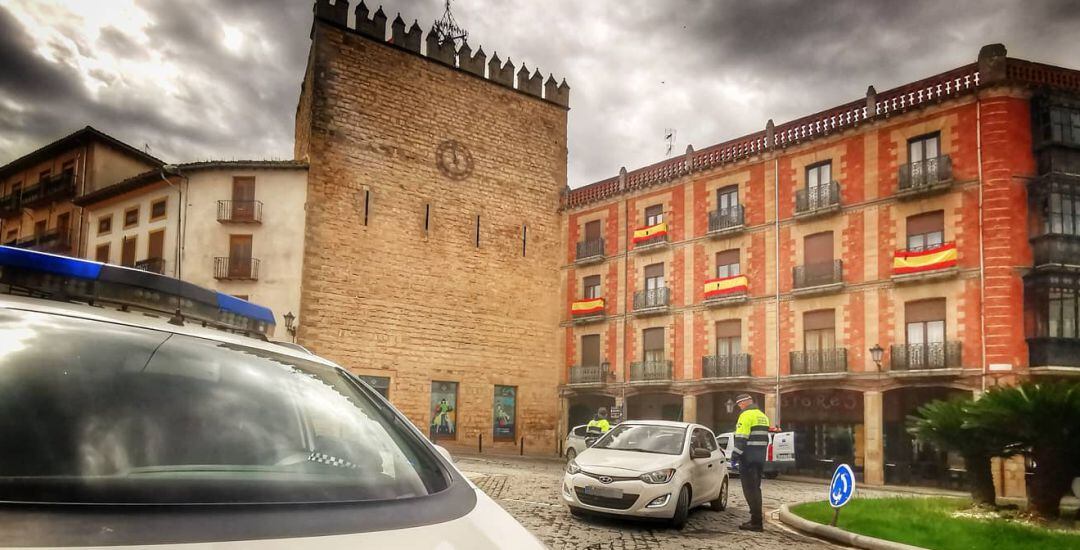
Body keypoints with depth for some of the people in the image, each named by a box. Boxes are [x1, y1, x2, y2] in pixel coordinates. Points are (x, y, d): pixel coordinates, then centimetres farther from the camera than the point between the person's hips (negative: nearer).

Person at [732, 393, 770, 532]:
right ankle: (756, 519, 19)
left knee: (749, 488, -6)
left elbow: (741, 438, -19)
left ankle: (756, 522, -8)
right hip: (760, 458, 9)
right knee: (755, 488, 16)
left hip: (748, 458, -9)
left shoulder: (746, 416, -12)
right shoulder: (763, 416, 18)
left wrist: (736, 455, -17)